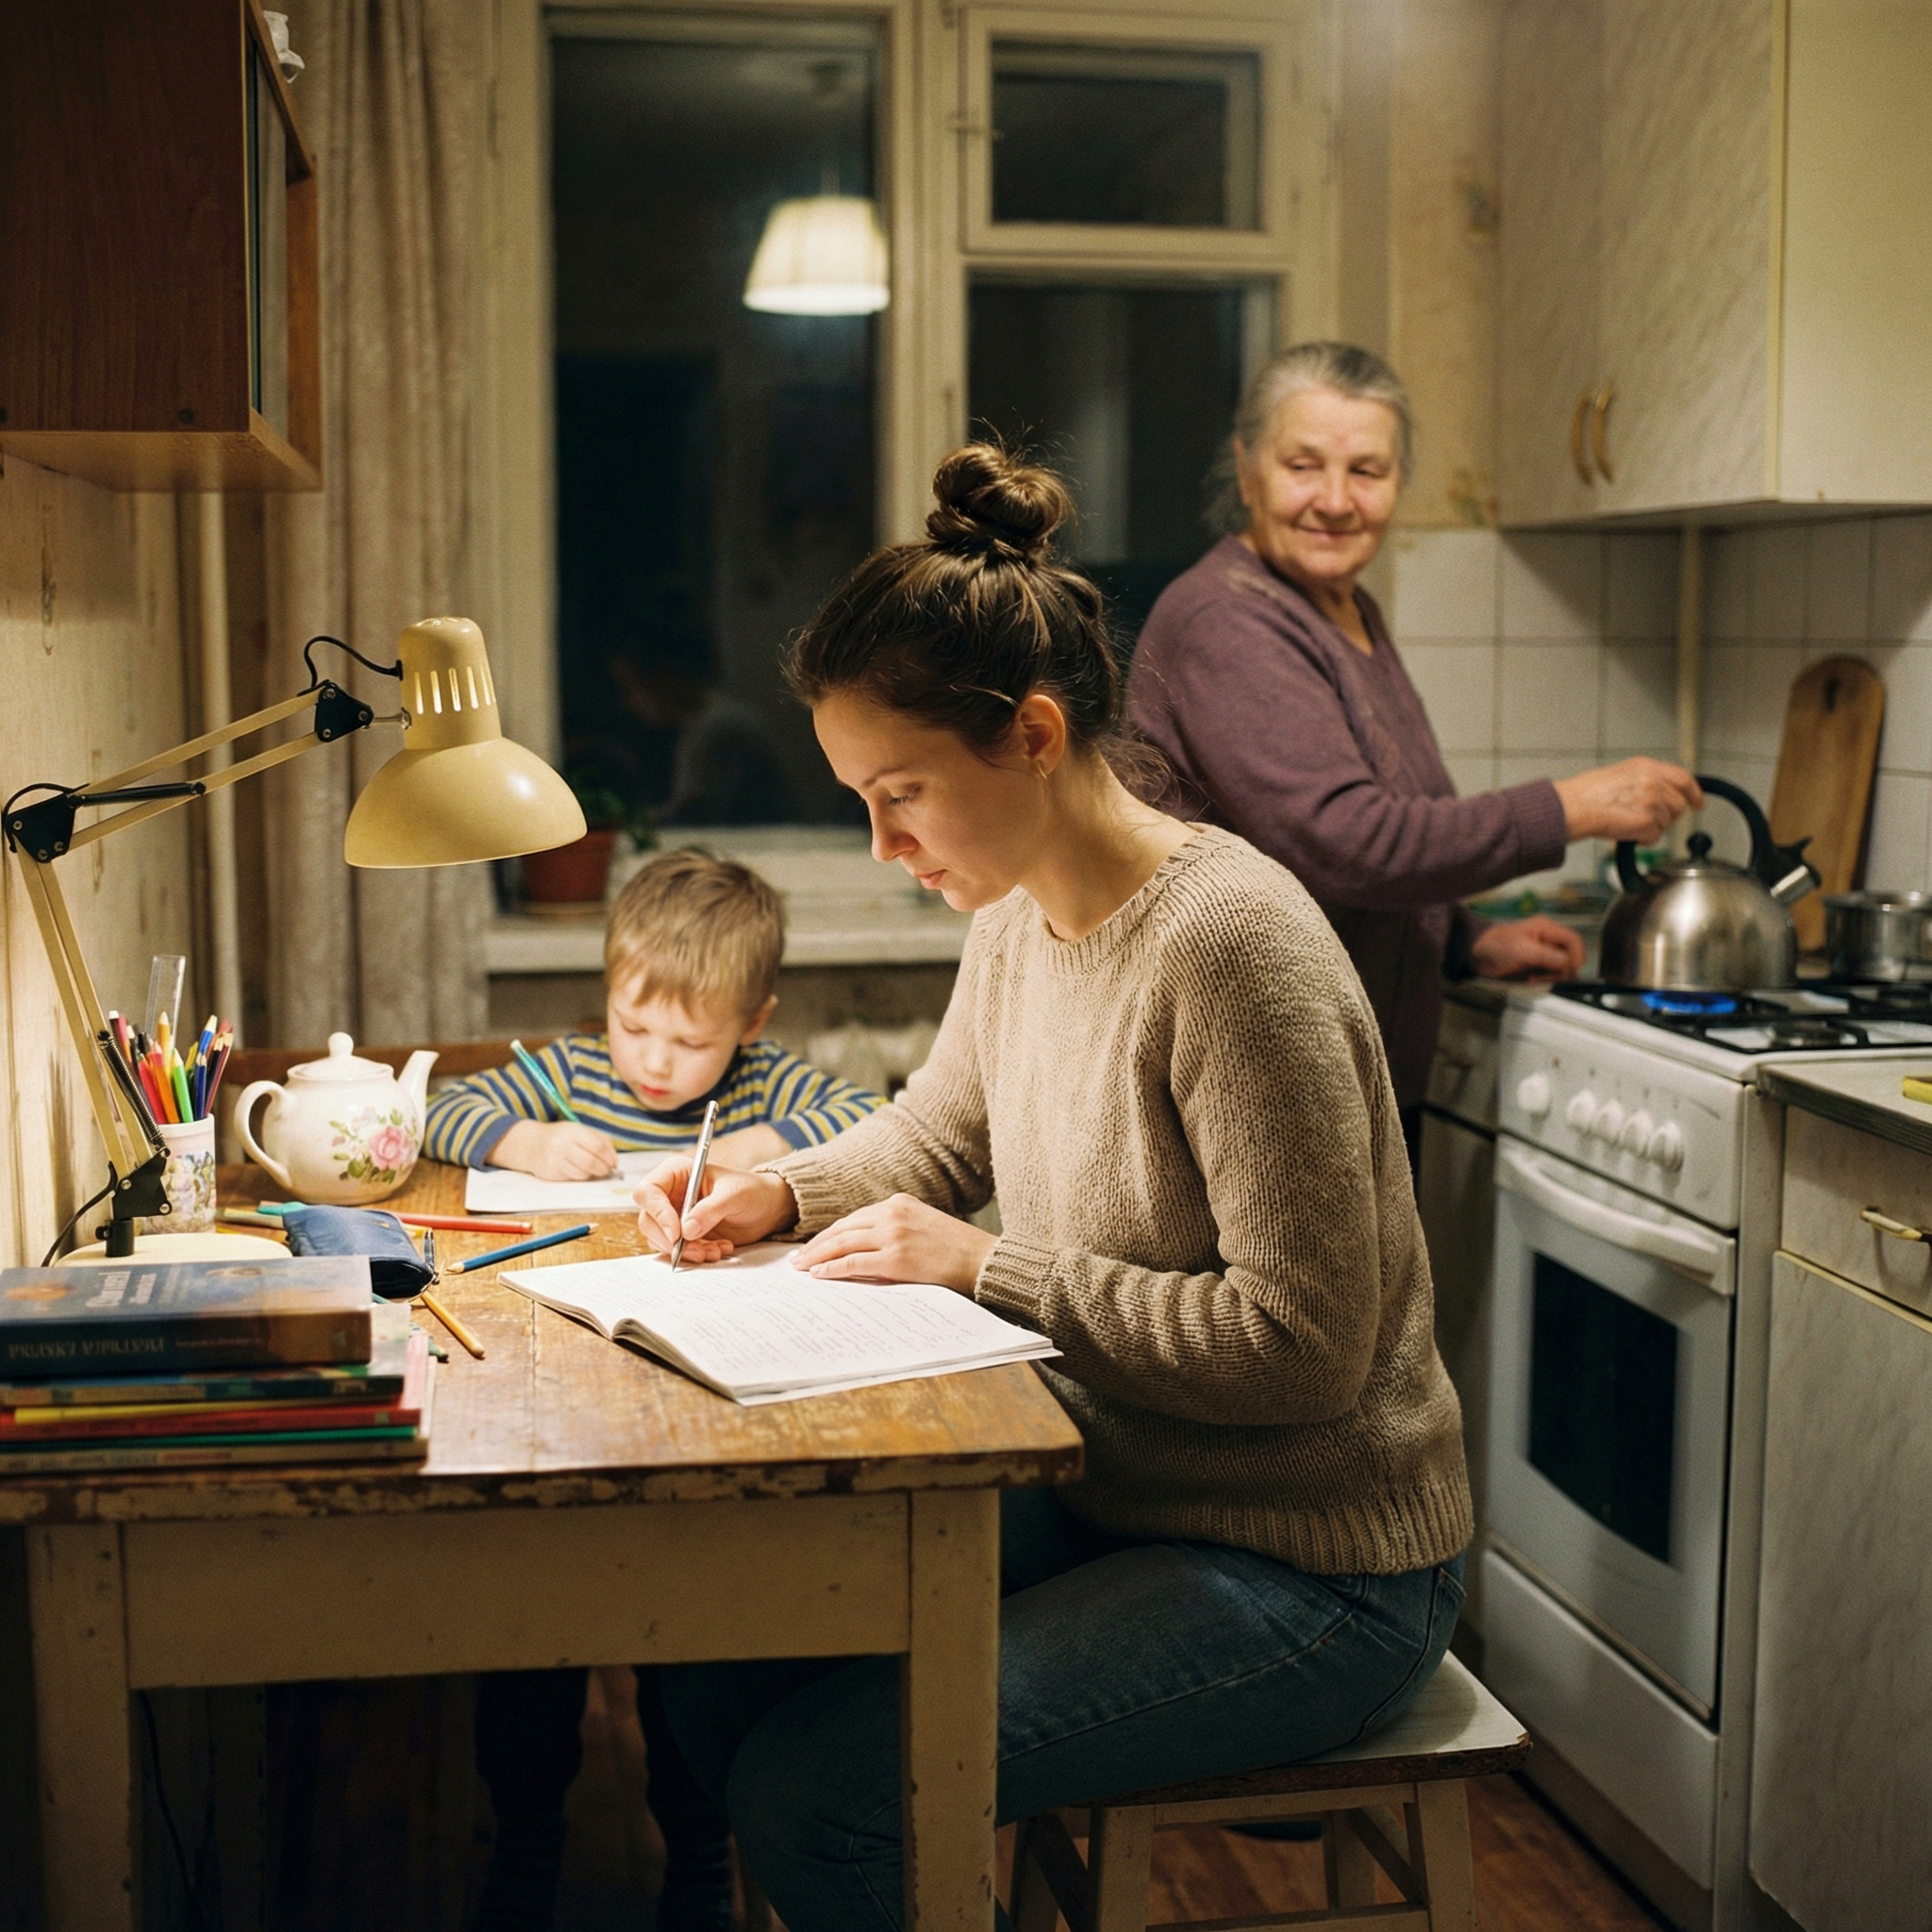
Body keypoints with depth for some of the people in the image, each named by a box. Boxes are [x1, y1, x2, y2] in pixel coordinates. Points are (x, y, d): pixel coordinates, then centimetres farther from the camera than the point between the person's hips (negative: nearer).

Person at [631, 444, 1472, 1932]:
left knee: (812, 1791, -18)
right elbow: (940, 1134, 22)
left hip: (1311, 1573, -8)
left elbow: (1301, 1346, -25)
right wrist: (780, 1193, 2)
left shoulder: (1227, 947, -24)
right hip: (1111, 1496, 8)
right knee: (718, 1666, 0)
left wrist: (987, 1268, -21)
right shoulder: (1020, 919, 3)